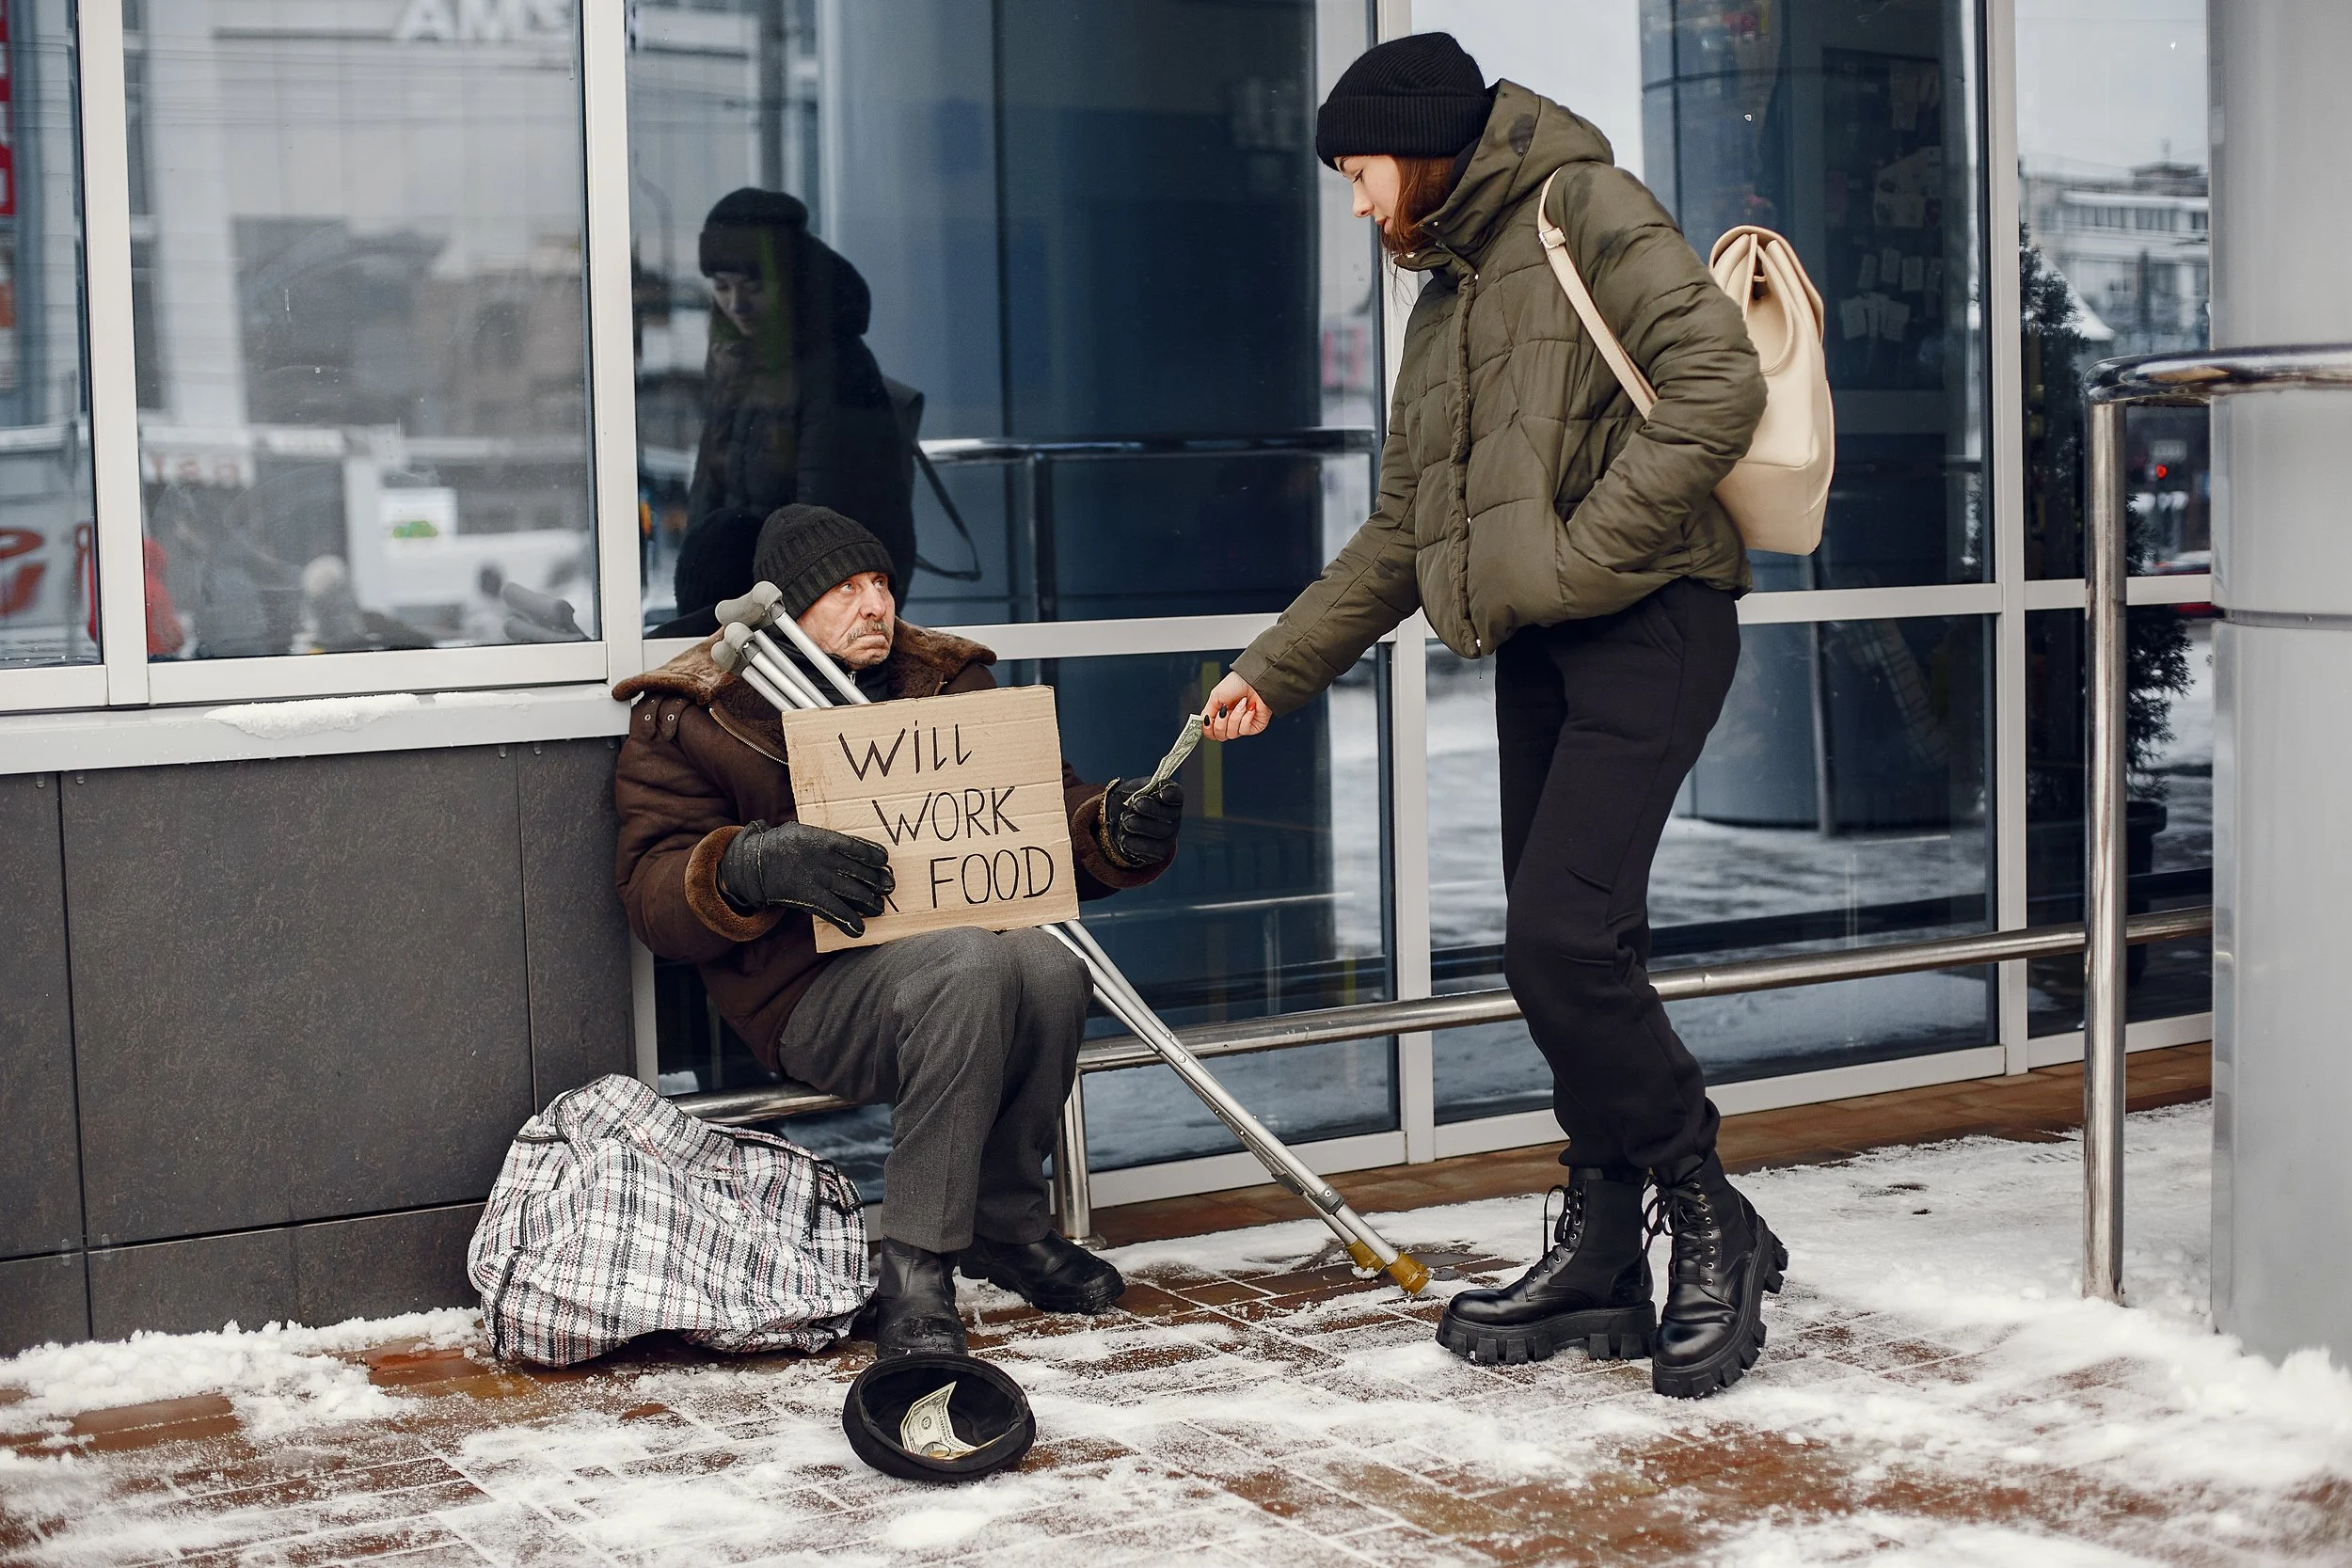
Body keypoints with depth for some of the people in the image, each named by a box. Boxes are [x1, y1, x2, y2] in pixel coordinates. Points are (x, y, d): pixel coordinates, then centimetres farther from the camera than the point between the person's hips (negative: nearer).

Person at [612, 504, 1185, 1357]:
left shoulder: (948, 679, 14)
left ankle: (1006, 1224, -8)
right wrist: (757, 865, -26)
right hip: (810, 992, -4)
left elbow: (1050, 813, 13)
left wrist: (1118, 830, -12)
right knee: (969, 963, -35)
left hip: (968, 945, 4)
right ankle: (913, 1268, -28)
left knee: (1049, 960, -31)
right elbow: (653, 895, -4)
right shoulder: (689, 714, 3)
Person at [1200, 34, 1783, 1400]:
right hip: (1537, 651, 9)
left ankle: (1713, 1224, -3)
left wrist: (1588, 548, -17)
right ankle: (1603, 1258, 14)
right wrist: (1279, 668, 20)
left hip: (1646, 626, -9)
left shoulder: (1587, 211, -4)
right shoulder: (1447, 301, 23)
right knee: (1575, 953, 7)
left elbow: (1720, 384, -18)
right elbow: (1402, 533, 25)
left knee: (1562, 940, -17)